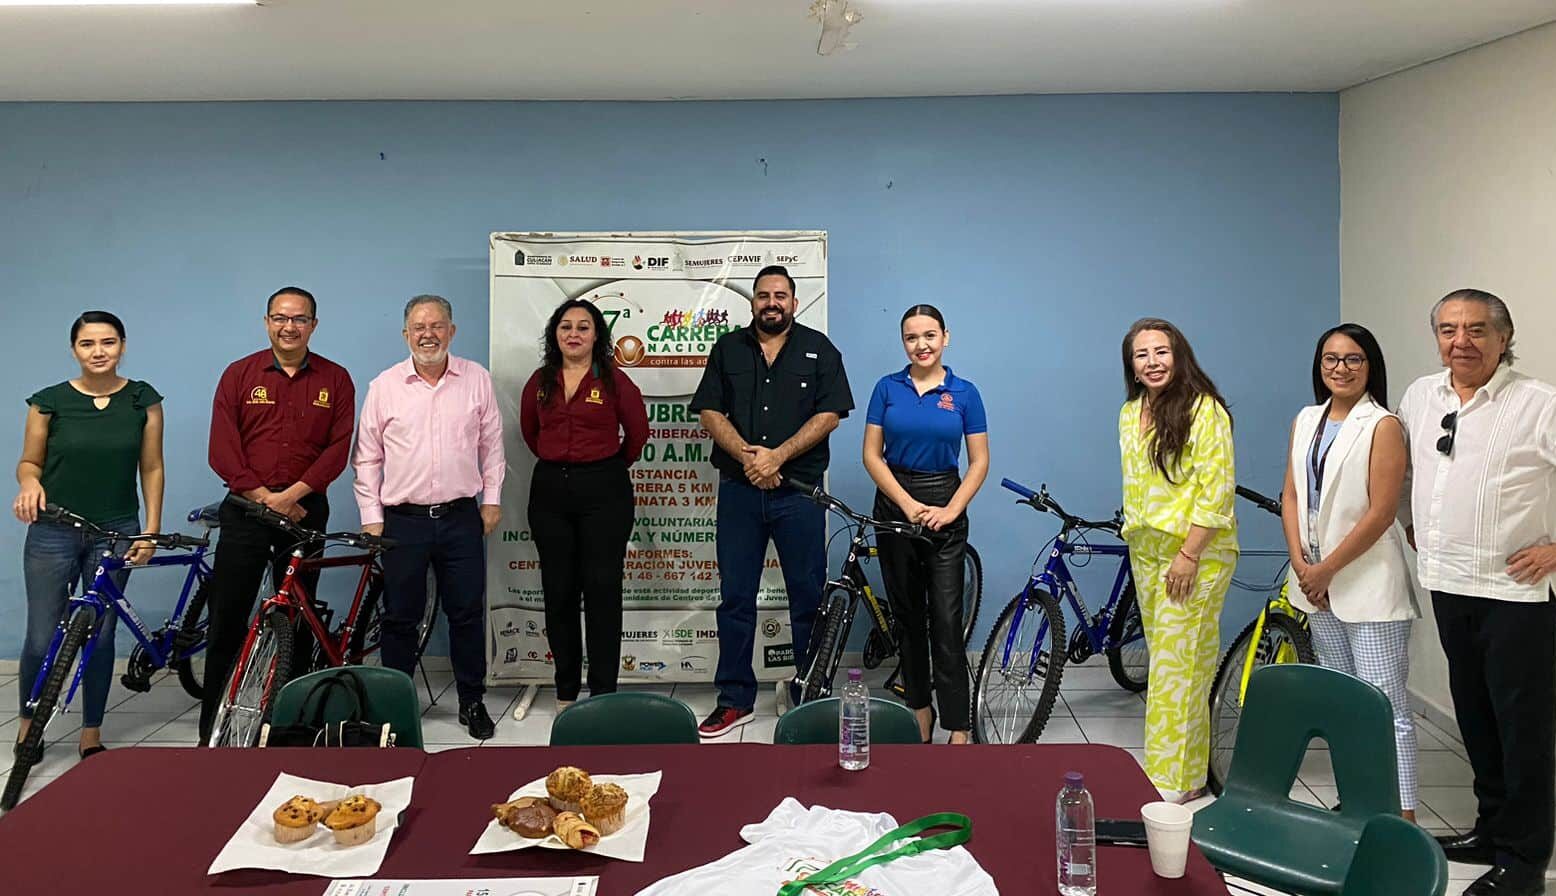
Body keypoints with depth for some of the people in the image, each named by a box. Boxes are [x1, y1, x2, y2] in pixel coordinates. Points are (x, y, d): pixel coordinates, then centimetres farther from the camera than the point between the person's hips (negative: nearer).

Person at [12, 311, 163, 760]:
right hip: (53, 532, -1)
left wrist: (151, 530, -2)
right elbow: (29, 461, 6)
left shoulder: (143, 400, 0)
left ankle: (91, 733, 21)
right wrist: (30, 483, -17)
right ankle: (29, 722, 27)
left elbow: (151, 468, 3)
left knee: (100, 635, 6)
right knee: (43, 638, 1)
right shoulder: (49, 401, -3)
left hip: (115, 533, 1)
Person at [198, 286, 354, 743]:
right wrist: (264, 496, -12)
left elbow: (339, 447, -3)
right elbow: (222, 449, -2)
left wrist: (294, 494, -13)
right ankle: (212, 729, 8)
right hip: (246, 509, 0)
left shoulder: (335, 379, 4)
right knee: (227, 620, 0)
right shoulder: (239, 374, 4)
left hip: (305, 511, 0)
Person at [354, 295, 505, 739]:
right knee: (400, 617, 7)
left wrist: (492, 499, 5)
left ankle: (472, 702, 20)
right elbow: (367, 458, 5)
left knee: (468, 613, 7)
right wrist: (371, 517, 0)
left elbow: (491, 444, 10)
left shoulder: (476, 378, 4)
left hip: (462, 518, 1)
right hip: (402, 520, 0)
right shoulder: (383, 386, 1)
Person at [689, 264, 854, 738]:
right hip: (738, 489, 2)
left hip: (799, 490, -1)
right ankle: (734, 700, 15)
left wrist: (777, 456, -13)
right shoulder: (728, 349, 10)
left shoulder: (819, 349, 5)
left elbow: (830, 414, -4)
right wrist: (748, 456, -13)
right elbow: (709, 412, 3)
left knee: (808, 597, 4)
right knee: (735, 597, 5)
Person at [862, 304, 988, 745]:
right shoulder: (887, 388, 3)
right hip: (895, 505, 2)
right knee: (908, 616, 10)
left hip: (944, 509, -2)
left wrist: (951, 510, -11)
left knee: (946, 621, -7)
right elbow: (872, 454, -1)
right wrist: (908, 504, -10)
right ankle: (919, 708, 23)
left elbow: (979, 462, 1)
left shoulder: (964, 393, 1)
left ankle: (958, 728, -3)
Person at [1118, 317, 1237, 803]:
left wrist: (1189, 554, -18)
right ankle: (1189, 767, 22)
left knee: (1179, 663, -6)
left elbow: (1217, 488, -15)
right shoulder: (1130, 414, 11)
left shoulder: (1204, 409, -11)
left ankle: (1173, 780, 2)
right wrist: (1135, 532, 16)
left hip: (1196, 553, -7)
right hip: (1146, 551, 7)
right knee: (1165, 658, 11)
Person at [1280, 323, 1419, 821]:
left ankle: (1403, 816, -5)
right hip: (1315, 580, 7)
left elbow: (1381, 513, -14)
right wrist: (1301, 562, -2)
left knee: (1385, 703, -8)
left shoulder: (1383, 426, -9)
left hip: (1368, 581, -7)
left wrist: (1328, 569, -11)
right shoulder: (1306, 421, 11)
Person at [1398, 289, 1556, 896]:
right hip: (1448, 584, 6)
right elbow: (1402, 468, 26)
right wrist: (1411, 527, 21)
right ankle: (1492, 829, 31)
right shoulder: (1419, 396, 9)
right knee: (1474, 717, 16)